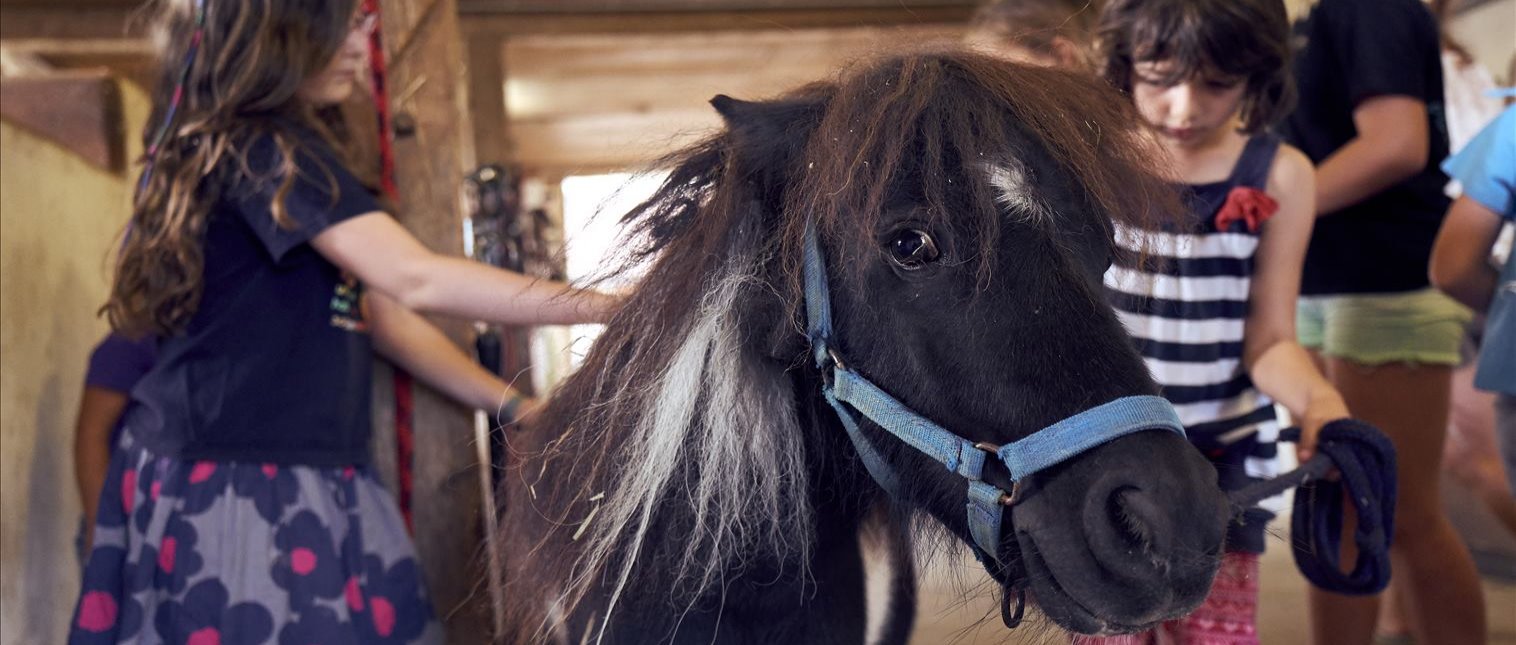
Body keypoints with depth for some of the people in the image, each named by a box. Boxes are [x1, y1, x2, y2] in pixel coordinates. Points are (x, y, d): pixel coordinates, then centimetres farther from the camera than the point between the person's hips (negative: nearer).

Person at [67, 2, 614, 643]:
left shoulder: (283, 152, 18)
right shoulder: (262, 149, -13)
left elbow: (380, 313, 18)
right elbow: (416, 281, -24)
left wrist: (513, 406, 12)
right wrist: (621, 307, -21)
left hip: (301, 482, 9)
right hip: (232, 483, -9)